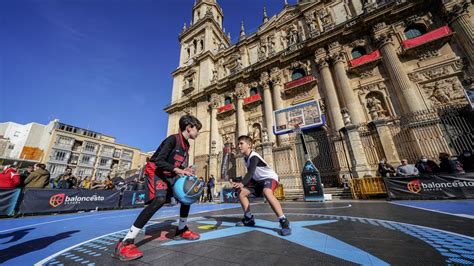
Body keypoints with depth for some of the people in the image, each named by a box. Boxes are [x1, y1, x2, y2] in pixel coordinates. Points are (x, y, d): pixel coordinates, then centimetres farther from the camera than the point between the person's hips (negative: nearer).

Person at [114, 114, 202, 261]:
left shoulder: (186, 145, 5)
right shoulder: (173, 139, -21)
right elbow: (158, 161, -27)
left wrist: (186, 170, -10)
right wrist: (178, 170, -36)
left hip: (170, 174, 9)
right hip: (156, 172, -9)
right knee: (159, 200, -31)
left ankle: (181, 230, 22)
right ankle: (125, 242, -20)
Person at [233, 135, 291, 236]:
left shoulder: (253, 156, -24)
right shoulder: (245, 158, 2)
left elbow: (250, 173, -36)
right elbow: (250, 173, 12)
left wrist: (242, 183, -47)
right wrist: (242, 184, 3)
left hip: (270, 178, -9)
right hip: (258, 180, 9)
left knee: (267, 193, -40)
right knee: (241, 192, 3)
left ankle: (284, 222, -32)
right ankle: (249, 219, 14)